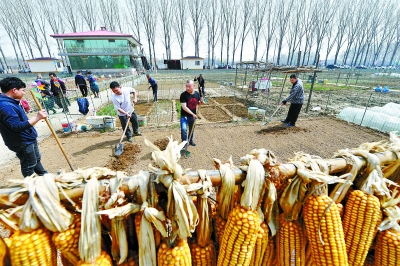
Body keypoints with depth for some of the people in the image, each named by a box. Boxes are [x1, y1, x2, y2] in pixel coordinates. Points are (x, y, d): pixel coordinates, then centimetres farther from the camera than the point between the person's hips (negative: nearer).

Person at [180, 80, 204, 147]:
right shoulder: (183, 95, -20)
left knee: (191, 129, 20)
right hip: (185, 115, -5)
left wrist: (201, 102, -11)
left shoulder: (197, 94, -4)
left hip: (193, 115, 5)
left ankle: (190, 140, 44)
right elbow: (184, 107, -25)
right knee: (183, 129, -23)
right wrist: (193, 114, -29)